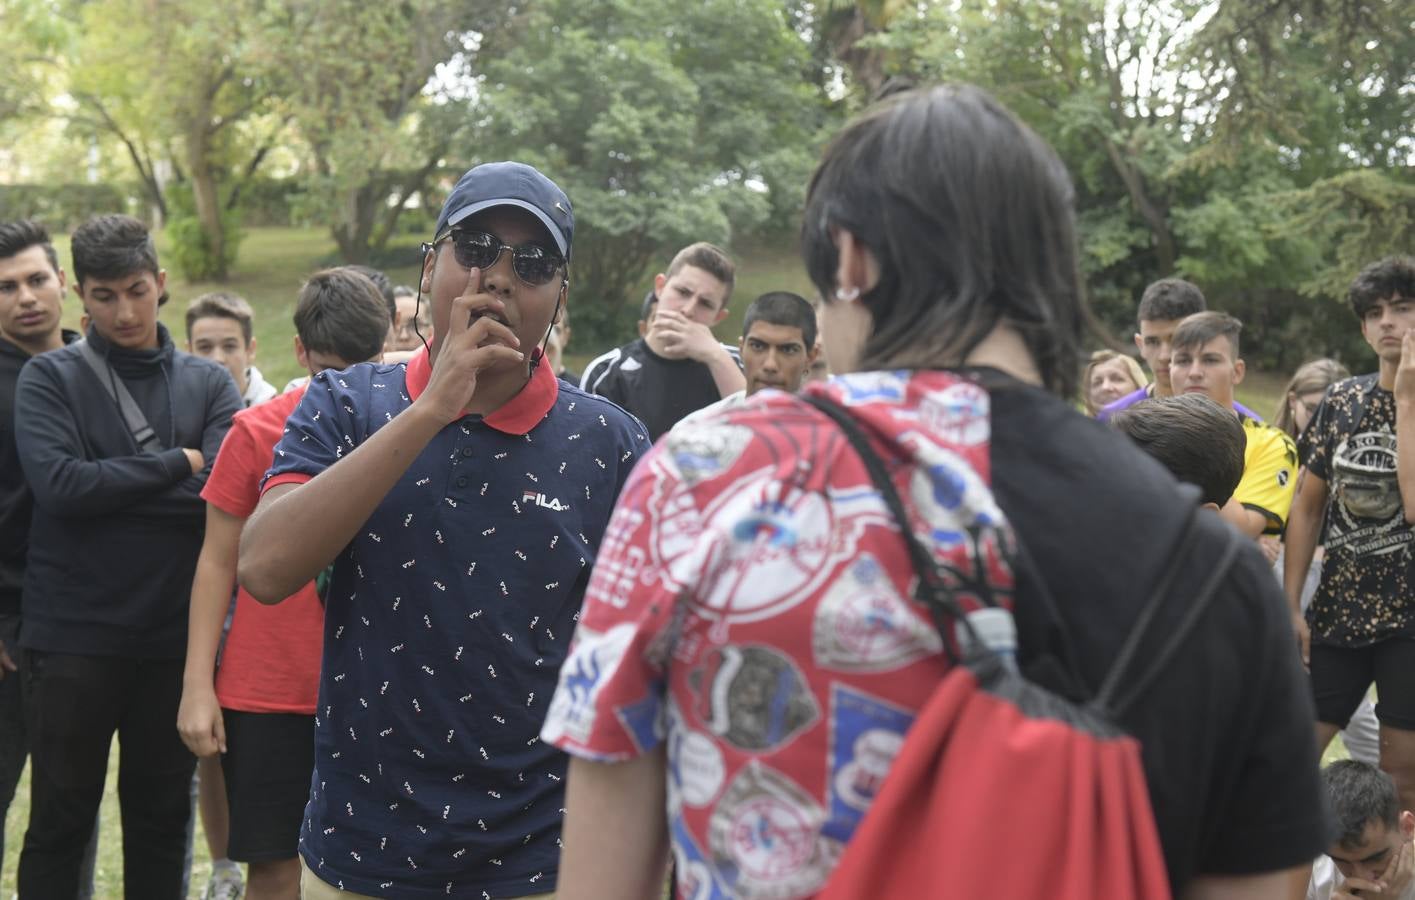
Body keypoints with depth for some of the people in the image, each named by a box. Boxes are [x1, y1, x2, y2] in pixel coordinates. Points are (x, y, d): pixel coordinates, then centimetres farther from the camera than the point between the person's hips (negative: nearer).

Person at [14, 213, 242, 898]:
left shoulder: (209, 385, 5)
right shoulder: (49, 378, 1)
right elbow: (59, 485, -15)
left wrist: (106, 486, -14)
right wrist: (177, 464, -11)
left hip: (175, 636, 2)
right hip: (72, 635, -2)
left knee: (162, 819, 13)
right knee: (60, 821, 7)